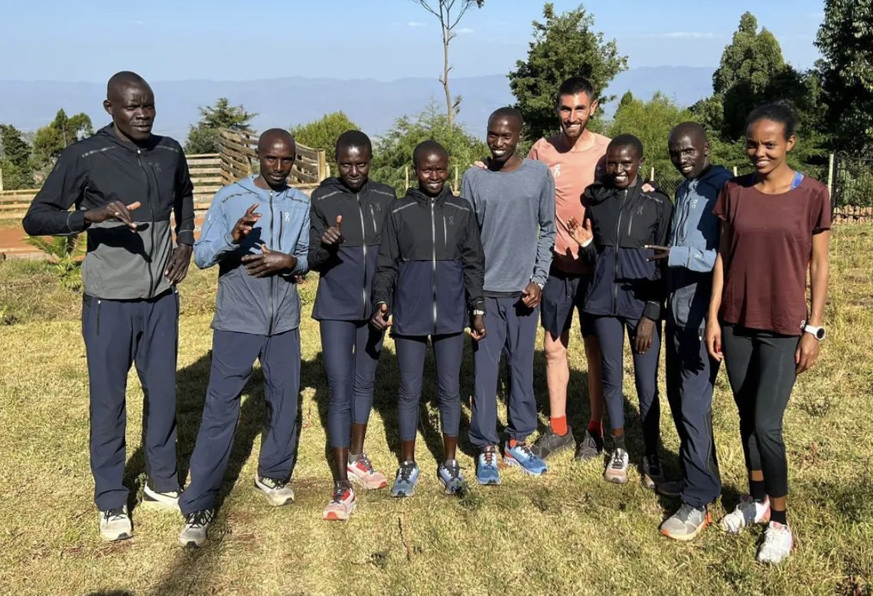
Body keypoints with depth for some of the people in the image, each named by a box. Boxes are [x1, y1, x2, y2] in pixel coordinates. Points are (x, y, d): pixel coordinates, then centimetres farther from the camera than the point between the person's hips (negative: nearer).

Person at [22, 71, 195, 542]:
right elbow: (35, 219, -10)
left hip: (162, 298, 4)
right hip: (109, 302, -4)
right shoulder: (84, 157, -10)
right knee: (108, 401, 5)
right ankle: (111, 503, 21)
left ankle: (162, 484, 31)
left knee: (163, 393, 13)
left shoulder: (170, 152, 3)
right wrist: (91, 215, -28)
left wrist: (185, 242, 7)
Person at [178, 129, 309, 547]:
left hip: (284, 323, 4)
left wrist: (287, 261, -13)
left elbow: (307, 258, 10)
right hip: (237, 322, -4)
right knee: (220, 410, -4)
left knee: (284, 403, 13)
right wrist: (233, 236, -27)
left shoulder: (301, 204, 6)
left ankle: (273, 474, 35)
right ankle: (198, 507, 4)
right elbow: (201, 256, -8)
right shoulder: (230, 198, -5)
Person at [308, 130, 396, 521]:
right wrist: (326, 246, -24)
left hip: (375, 306, 3)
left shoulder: (386, 197, 2)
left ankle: (357, 457, 32)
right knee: (339, 391, -5)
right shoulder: (322, 199, -5)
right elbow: (313, 260, -3)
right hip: (336, 308, -3)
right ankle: (342, 486, 1)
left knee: (365, 382, 14)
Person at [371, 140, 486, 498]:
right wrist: (382, 302, -12)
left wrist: (477, 309, 4)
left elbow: (473, 264, 8)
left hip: (451, 316, 1)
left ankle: (449, 463, 24)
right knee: (410, 391, 8)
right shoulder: (399, 212, 1)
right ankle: (408, 465, 22)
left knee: (450, 390, 10)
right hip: (409, 316, -1)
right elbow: (386, 265, 1)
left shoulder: (462, 212, 5)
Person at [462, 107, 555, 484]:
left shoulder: (539, 175, 1)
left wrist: (538, 280, -3)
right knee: (485, 372, 2)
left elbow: (547, 231, 5)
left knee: (523, 368, 9)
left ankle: (518, 442, 23)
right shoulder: (474, 178, 1)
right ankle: (486, 449, 13)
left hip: (524, 290, 1)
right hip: (485, 291, -1)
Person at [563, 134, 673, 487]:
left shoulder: (658, 204, -3)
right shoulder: (595, 200, 5)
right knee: (612, 378, 10)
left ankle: (651, 457, 16)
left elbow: (664, 264, -3)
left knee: (647, 385, 0)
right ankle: (619, 450, 26)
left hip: (642, 302, -3)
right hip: (604, 300, 3)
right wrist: (586, 244, -9)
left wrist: (651, 315, -9)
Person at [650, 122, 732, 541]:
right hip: (677, 311, 9)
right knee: (679, 398, 16)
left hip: (701, 315, -8)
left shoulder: (724, 191, -13)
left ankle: (699, 500, 6)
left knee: (693, 405, -5)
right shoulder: (682, 190, 13)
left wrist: (680, 256, -26)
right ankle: (698, 476, 31)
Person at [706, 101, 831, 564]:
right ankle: (757, 499, 33)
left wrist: (814, 329, -5)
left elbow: (818, 266, -3)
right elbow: (723, 257, 6)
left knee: (766, 425, -6)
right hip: (737, 323, 4)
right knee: (747, 417, 14)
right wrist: (713, 317, 3)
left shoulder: (811, 195, -6)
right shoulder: (734, 192, 3)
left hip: (784, 328, -3)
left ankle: (779, 521, 13)